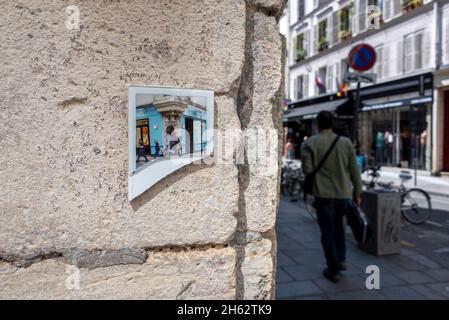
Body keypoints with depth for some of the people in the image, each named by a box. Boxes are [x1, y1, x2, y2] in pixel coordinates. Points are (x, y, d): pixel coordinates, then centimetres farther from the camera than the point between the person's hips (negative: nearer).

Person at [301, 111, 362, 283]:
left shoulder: (310, 143, -5)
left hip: (323, 194, -3)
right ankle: (341, 259, 27)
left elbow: (307, 170, -11)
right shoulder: (345, 142, 2)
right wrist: (357, 193, 11)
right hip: (344, 194, 3)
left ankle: (334, 270, 16)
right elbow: (354, 171, 3)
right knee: (338, 224, 27)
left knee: (328, 232, 8)